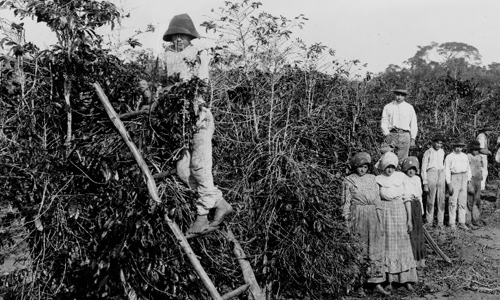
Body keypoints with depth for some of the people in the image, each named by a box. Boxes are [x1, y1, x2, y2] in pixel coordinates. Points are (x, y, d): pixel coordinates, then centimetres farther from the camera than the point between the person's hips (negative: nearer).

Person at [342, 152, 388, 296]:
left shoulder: (372, 179, 10)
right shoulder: (348, 181, 0)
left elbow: (377, 201, 12)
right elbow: (345, 203, 0)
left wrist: (380, 222, 10)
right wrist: (347, 223, -5)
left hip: (373, 216, 3)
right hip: (357, 216, -3)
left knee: (376, 250, 2)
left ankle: (377, 283, 6)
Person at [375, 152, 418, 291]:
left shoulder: (401, 177, 1)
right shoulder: (378, 180, 0)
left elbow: (407, 199, 3)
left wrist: (409, 219, 0)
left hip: (400, 212, 1)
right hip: (385, 212, -1)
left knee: (403, 244, 3)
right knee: (388, 245, 4)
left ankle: (406, 279, 10)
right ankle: (389, 280, 11)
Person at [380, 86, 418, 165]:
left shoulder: (409, 108, 14)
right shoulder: (388, 107, 12)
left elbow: (413, 124, 13)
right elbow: (384, 122, 8)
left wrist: (413, 139, 4)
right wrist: (387, 134, -7)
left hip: (404, 135, 0)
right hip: (392, 134, 0)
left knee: (402, 159, -7)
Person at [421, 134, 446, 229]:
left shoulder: (442, 152, 14)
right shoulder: (428, 152, 0)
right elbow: (423, 169, -1)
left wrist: (446, 181, 15)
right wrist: (425, 184, -7)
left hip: (441, 176, 4)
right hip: (431, 176, -4)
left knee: (441, 200, 0)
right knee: (430, 200, -2)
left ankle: (440, 223, 4)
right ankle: (429, 222, 7)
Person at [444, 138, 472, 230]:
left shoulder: (465, 156, 14)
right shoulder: (449, 157, -1)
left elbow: (468, 169, 17)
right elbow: (447, 171, -5)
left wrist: (469, 180, 9)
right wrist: (449, 184, -12)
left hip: (464, 179, 5)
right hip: (454, 179, -5)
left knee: (463, 202, 5)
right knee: (453, 202, -5)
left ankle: (462, 223, 10)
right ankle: (452, 223, 0)